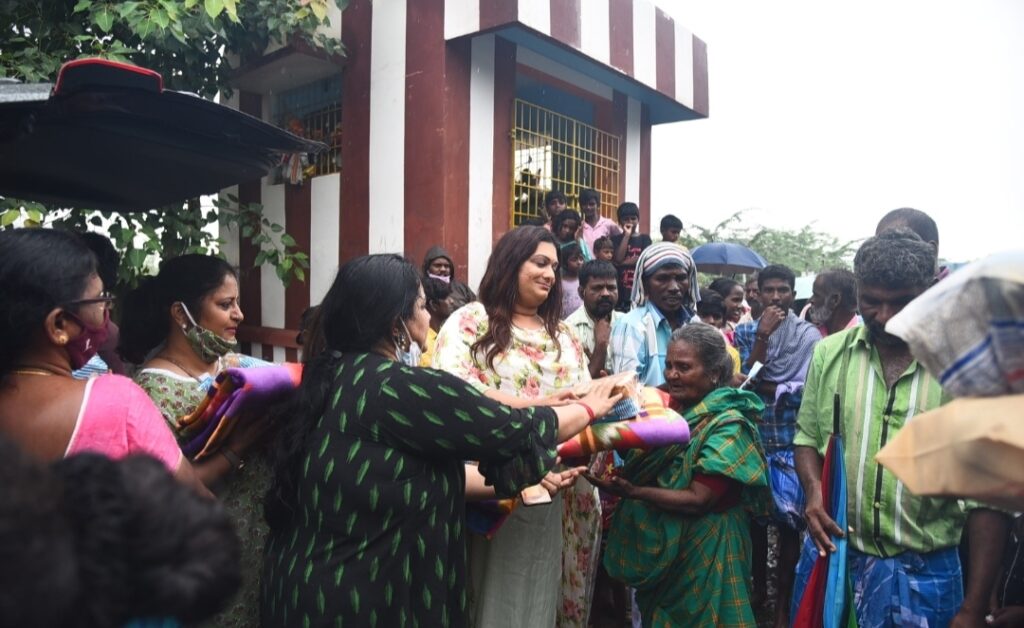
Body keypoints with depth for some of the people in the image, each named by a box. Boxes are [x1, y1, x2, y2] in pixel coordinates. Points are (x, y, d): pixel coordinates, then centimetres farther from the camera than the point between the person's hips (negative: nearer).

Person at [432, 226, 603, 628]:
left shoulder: (562, 333, 16)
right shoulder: (470, 321, -3)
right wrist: (535, 404, -24)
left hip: (555, 486, 5)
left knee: (541, 592, 13)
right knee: (497, 591, 6)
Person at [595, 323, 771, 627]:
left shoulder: (728, 425, -18)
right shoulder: (670, 404, 0)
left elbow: (698, 500, -23)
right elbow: (641, 462, -2)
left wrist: (632, 492, -26)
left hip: (703, 548, -6)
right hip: (660, 542, 6)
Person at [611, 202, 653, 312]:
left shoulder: (644, 238, 9)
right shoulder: (616, 239, 8)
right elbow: (618, 258, -9)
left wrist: (623, 262, -10)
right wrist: (627, 235, -6)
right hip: (620, 291, 0)